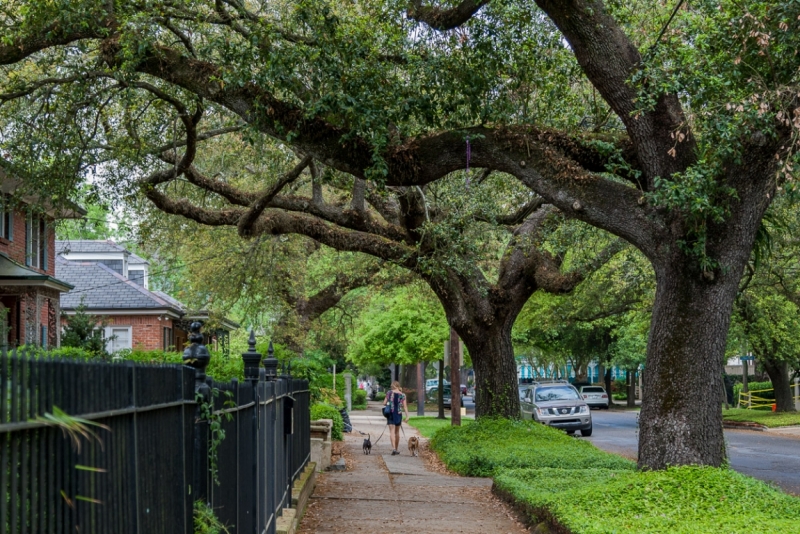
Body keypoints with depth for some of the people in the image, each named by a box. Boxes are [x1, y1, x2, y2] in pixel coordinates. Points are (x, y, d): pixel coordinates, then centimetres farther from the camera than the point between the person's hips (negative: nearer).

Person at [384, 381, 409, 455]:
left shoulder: (389, 393, -2)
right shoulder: (402, 395, 1)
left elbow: (384, 403, 1)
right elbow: (405, 406, -5)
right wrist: (407, 416, -7)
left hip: (390, 413, -2)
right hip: (398, 414, 2)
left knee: (392, 431, -6)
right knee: (397, 432, 16)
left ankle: (394, 448, -23)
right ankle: (397, 449, 25)